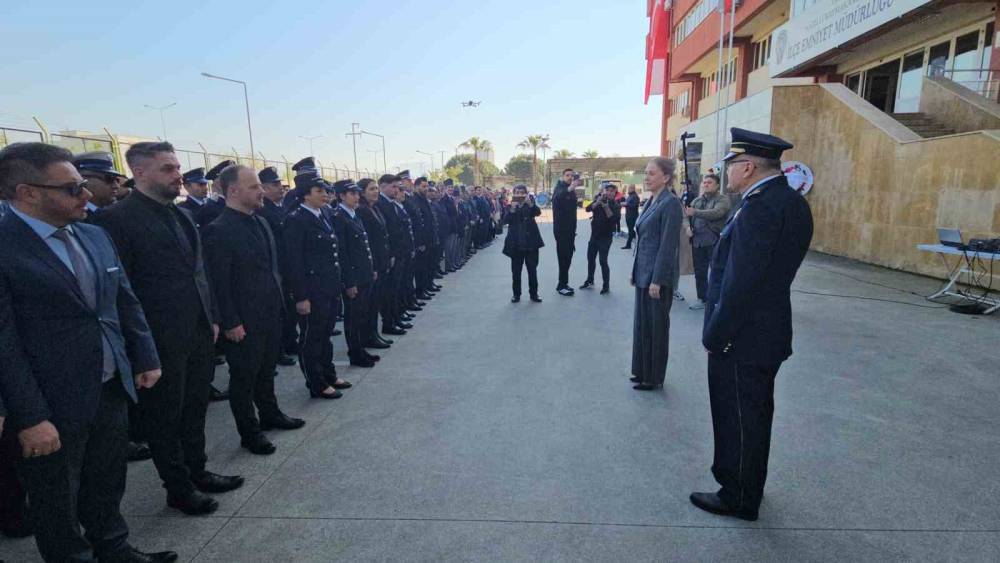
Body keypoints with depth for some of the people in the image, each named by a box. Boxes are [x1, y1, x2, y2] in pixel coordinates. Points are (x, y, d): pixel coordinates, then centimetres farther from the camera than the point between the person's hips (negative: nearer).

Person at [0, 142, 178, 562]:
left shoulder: (95, 236, 6)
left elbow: (126, 302, 12)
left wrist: (145, 357, 8)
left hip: (113, 389, 7)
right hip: (53, 406, -7)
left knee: (107, 485, 24)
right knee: (57, 505, 15)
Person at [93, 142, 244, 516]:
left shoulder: (182, 215, 12)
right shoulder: (118, 218, -12)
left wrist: (212, 317, 13)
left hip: (199, 332, 7)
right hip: (161, 340, -7)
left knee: (195, 408, 19)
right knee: (164, 416, 10)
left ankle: (197, 470, 36)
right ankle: (178, 488, 26)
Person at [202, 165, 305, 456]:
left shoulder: (261, 222, 8)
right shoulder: (218, 231, -17)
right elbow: (219, 283, -18)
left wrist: (279, 299, 13)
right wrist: (231, 323, -17)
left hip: (271, 313, 7)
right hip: (243, 321, -7)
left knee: (267, 369, 22)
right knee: (244, 376, 9)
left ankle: (270, 414, 40)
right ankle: (249, 432, 25)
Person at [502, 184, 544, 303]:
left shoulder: (530, 204, 3)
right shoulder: (511, 206, 3)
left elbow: (538, 212, -17)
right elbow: (507, 220, -10)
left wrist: (530, 203, -33)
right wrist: (512, 209, -26)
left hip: (531, 241, 0)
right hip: (516, 242, 0)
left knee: (532, 269, 6)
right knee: (516, 270, 5)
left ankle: (534, 293, 15)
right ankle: (516, 294, 15)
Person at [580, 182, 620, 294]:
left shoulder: (616, 205, -7)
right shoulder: (598, 200, 4)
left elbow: (615, 219, -23)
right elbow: (588, 209, -13)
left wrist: (606, 206, -28)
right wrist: (598, 202, -28)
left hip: (605, 237, -5)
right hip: (594, 235, 5)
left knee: (603, 261, -9)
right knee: (590, 258, 13)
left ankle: (606, 285, 1)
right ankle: (589, 281, 29)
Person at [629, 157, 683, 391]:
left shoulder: (670, 203, -15)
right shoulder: (651, 202, 11)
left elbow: (668, 245, -19)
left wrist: (657, 280, -19)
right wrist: (635, 271, 14)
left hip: (658, 275, -8)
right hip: (644, 273, 8)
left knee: (656, 325, 4)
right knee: (642, 322, 15)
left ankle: (654, 378, 18)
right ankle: (642, 370, 30)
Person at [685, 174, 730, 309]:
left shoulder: (723, 200, -3)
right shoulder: (697, 200, 16)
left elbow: (716, 213, -21)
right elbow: (687, 215, 11)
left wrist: (695, 212, -25)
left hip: (714, 241, -6)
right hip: (697, 241, 6)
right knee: (699, 272, 12)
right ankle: (702, 299, 23)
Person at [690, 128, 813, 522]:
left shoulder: (760, 206, -23)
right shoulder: (790, 201, 8)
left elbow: (742, 282, -26)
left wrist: (715, 337, -18)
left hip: (743, 337, -10)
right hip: (768, 331, 10)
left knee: (739, 420, 7)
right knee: (753, 416, 23)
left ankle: (739, 499, 26)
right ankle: (748, 486, 42)